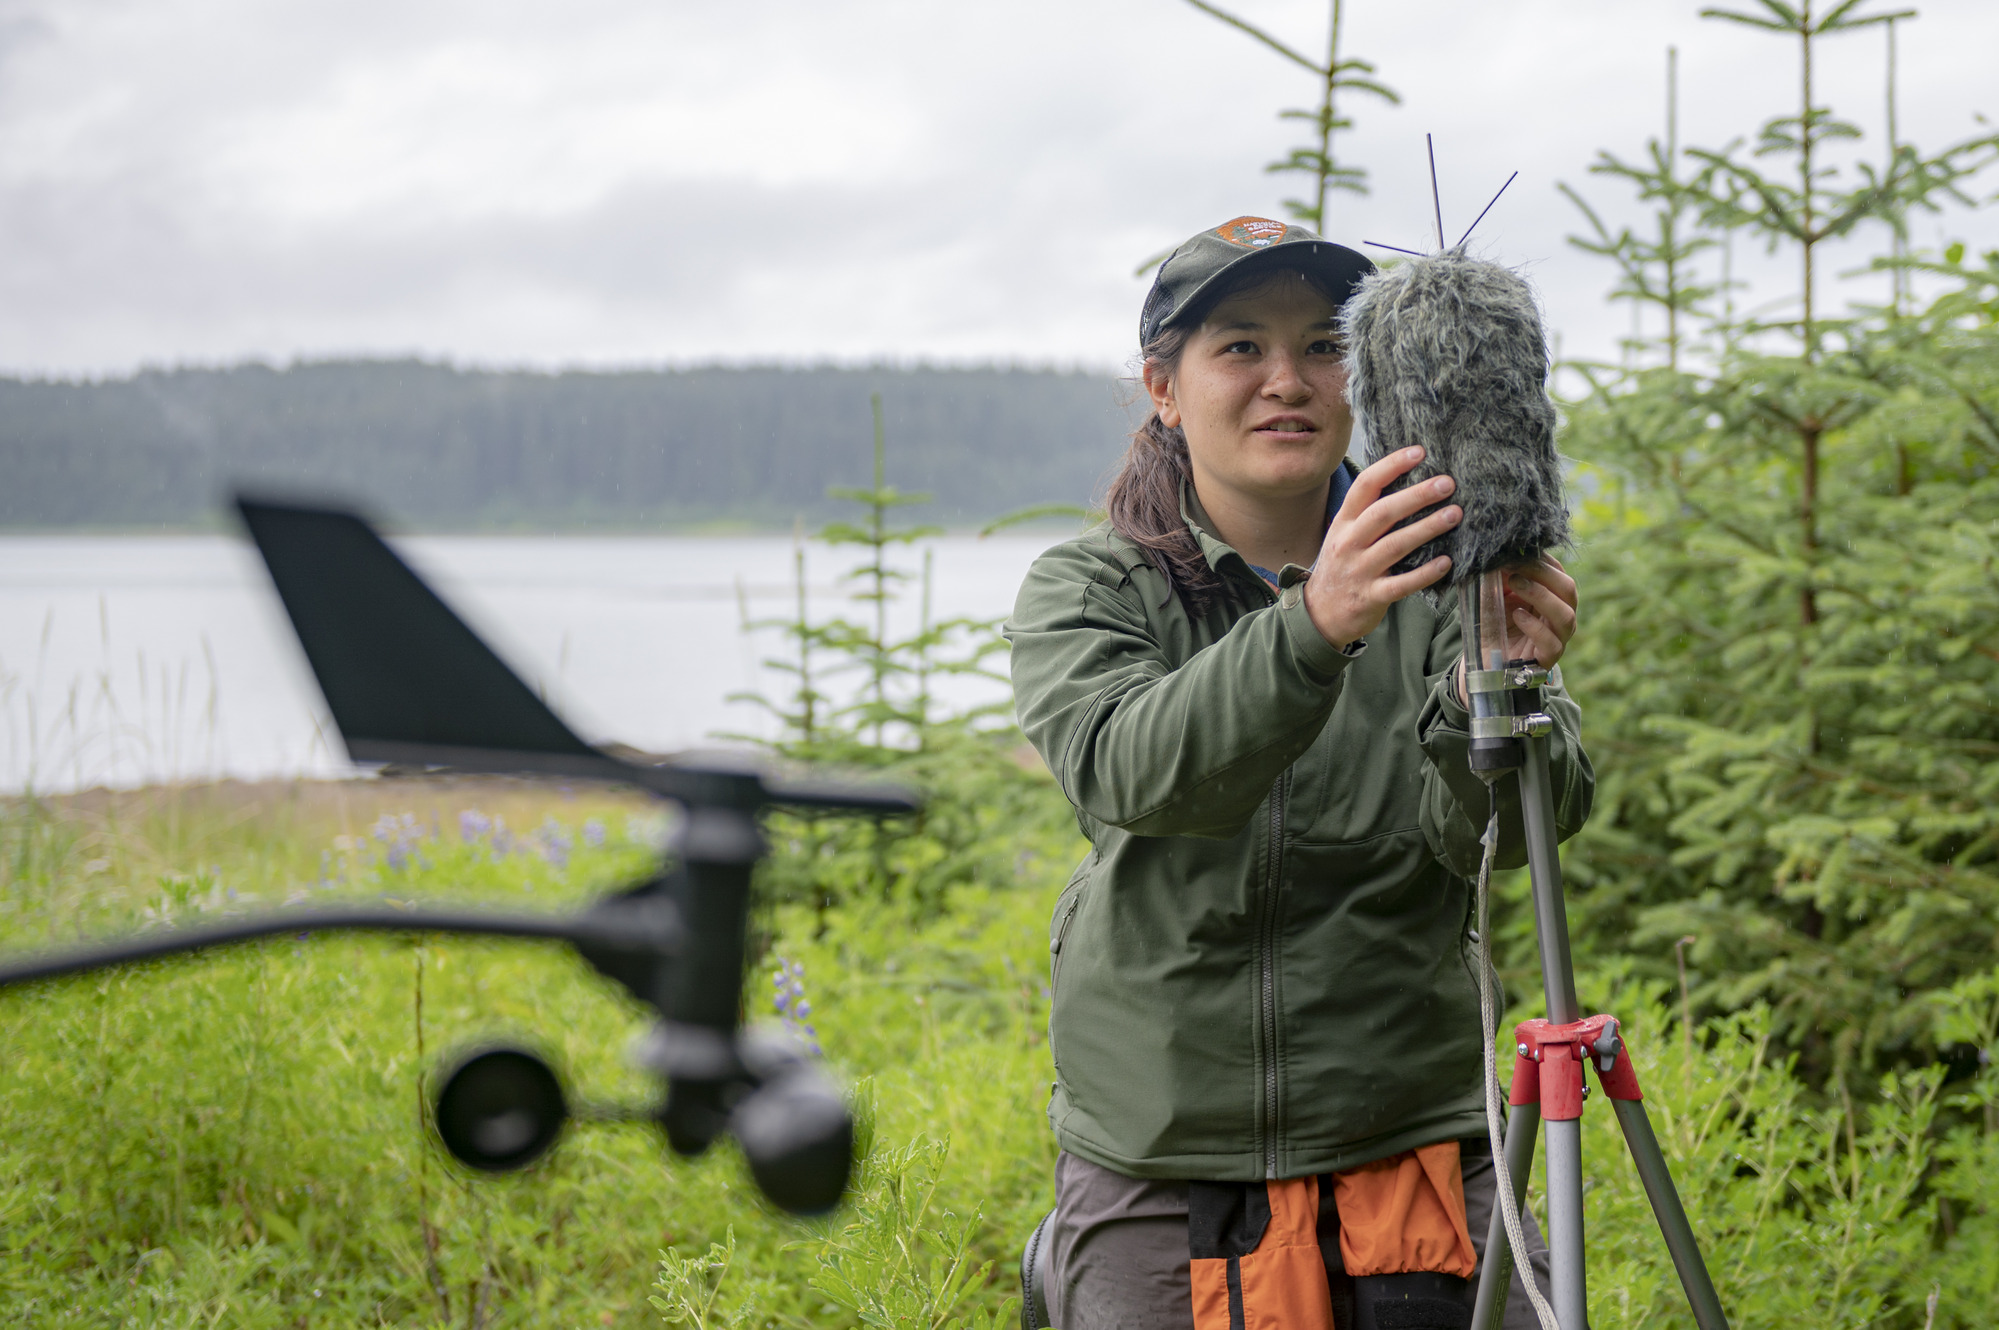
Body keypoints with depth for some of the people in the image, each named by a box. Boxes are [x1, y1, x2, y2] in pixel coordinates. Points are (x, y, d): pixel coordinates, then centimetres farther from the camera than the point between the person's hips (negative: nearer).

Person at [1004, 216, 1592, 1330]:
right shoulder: (1084, 590, 0)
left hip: (1420, 1151, 1)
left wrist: (1490, 695, -34)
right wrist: (1314, 627, -38)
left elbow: (1486, 835, -13)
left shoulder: (1433, 573, 1)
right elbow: (1125, 769, -22)